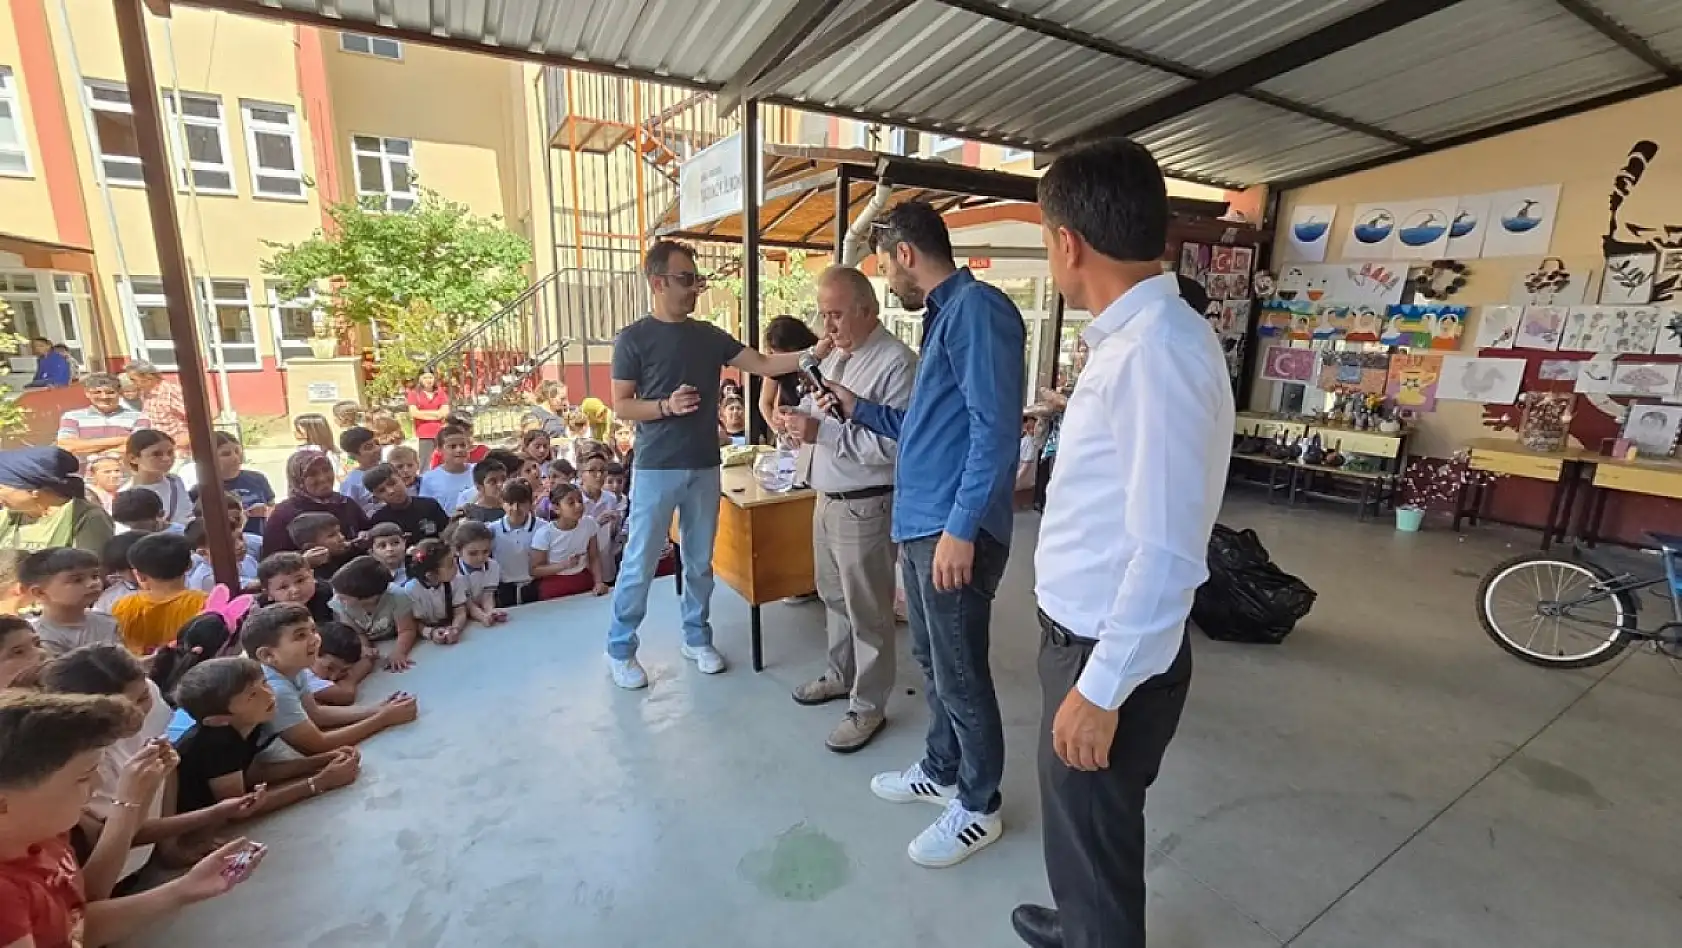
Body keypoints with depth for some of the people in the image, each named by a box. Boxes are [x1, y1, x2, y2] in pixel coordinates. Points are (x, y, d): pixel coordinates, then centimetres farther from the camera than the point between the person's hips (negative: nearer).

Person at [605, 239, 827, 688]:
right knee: (640, 562, 3)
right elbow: (621, 406, -5)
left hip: (704, 466, 4)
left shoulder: (709, 336, 8)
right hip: (656, 468, -4)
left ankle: (697, 638, 29)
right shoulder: (633, 339, -5)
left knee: (700, 560, 13)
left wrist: (813, 354, -8)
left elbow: (763, 364, 3)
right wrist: (666, 405, -21)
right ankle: (620, 648, 20)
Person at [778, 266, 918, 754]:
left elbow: (894, 444, -27)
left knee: (867, 609, 5)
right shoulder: (835, 356, 11)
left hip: (865, 507, -9)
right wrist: (795, 416, -1)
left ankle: (868, 705, 21)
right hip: (827, 498, 9)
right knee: (833, 597, 21)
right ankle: (841, 675, 40)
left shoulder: (897, 362, -19)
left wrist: (823, 432, -28)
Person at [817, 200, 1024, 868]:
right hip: (919, 524, 10)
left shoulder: (977, 307, -12)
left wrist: (962, 526, -24)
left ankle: (978, 808, 26)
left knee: (961, 677, 5)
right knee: (932, 662, 21)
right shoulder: (944, 316, 19)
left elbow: (995, 430, -21)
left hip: (953, 530, -10)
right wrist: (859, 410, 27)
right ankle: (942, 771, 41)